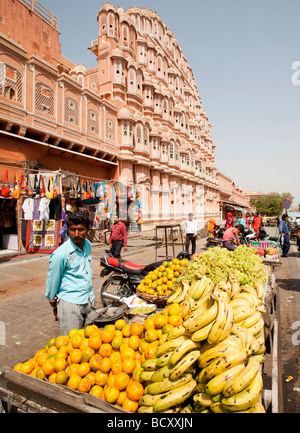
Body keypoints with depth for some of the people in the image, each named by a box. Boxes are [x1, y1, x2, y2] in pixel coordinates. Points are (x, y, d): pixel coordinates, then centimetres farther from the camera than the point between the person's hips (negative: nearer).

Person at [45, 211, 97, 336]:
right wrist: (52, 300, 6)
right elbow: (53, 279, -7)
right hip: (70, 303, -6)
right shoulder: (60, 254, -20)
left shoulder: (88, 245, 1)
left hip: (89, 301, 6)